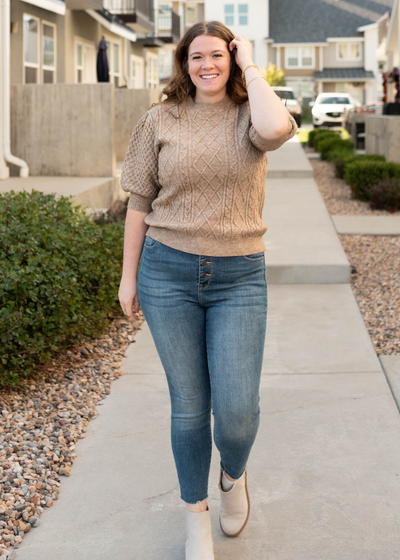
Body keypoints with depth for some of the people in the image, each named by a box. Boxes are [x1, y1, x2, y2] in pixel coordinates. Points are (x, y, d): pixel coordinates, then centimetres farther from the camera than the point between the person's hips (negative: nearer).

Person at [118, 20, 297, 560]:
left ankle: (234, 475, 31)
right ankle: (196, 514, 29)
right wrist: (129, 274, 7)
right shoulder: (160, 121, 4)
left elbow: (276, 129, -26)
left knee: (236, 409, -6)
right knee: (189, 406, 7)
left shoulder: (249, 116, 1)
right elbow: (140, 201, 8)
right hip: (169, 272, 1)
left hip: (239, 277, -1)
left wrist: (250, 68, -10)